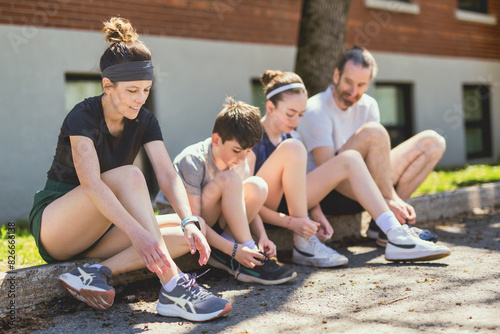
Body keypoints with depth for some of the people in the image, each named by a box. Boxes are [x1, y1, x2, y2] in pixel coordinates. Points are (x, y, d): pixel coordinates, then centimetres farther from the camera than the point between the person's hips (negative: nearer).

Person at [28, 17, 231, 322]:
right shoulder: (82, 117, -19)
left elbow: (168, 176, -13)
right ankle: (172, 287, -41)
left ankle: (98, 272, -28)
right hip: (54, 225, -6)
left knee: (195, 231, -15)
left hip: (97, 232, 6)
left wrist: (189, 223, -32)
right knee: (129, 175, -33)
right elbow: (90, 183, -34)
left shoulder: (144, 121, -1)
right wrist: (136, 232, -47)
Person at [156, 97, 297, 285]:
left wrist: (262, 237, -16)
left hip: (212, 223, 7)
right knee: (229, 180, -31)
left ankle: (221, 255, -14)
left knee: (257, 186, -18)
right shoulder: (191, 162, -23)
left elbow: (247, 206, 4)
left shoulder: (239, 162, -2)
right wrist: (234, 250, -35)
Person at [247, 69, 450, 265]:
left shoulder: (289, 136, 12)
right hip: (262, 207, -8)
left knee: (350, 159, -4)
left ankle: (397, 238, -14)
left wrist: (316, 213, -4)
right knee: (291, 148, -30)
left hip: (285, 203, 8)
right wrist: (291, 222, -27)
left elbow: (300, 181, 14)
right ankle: (303, 245, -25)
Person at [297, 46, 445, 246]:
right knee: (373, 131, -31)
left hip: (361, 188, 8)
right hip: (328, 195, -8)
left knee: (433, 142, 1)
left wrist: (396, 201, -18)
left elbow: (378, 161, 0)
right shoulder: (316, 111, -16)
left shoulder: (368, 106, 6)